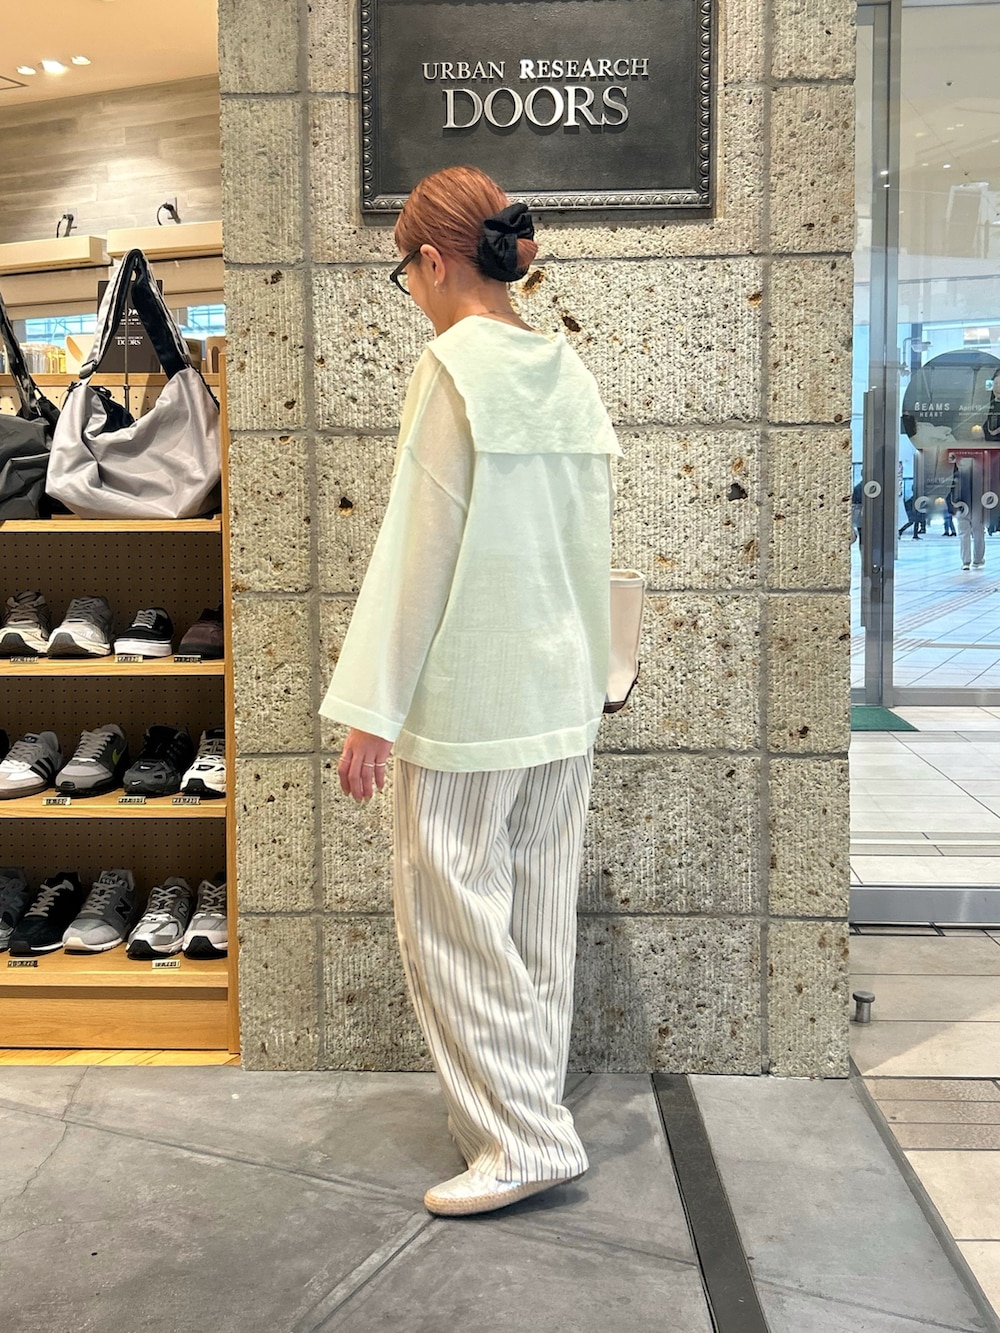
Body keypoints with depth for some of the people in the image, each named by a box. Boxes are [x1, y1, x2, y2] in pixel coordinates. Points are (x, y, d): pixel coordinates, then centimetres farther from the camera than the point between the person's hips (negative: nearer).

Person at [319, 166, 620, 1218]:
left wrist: (371, 709, -12)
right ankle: (529, 1107, 29)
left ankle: (524, 1139, 6)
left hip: (464, 698, -8)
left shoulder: (453, 365, -13)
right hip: (563, 692, 8)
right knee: (537, 915, 15)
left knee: (453, 916, 2)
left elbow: (418, 547, -16)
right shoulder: (568, 371, 9)